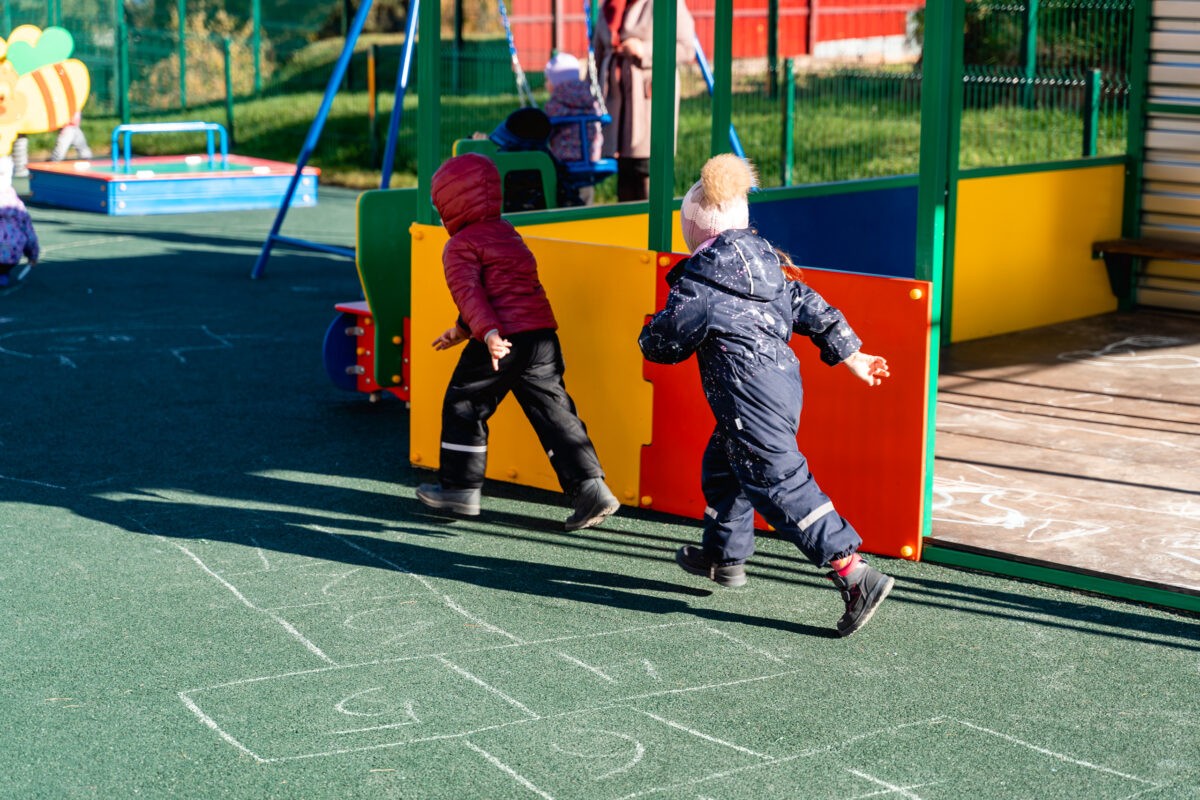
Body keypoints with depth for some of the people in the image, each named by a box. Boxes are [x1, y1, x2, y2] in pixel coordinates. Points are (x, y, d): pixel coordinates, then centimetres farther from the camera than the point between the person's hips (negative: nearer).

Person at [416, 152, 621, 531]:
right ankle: (589, 486, -6)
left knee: (463, 407, 11)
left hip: (501, 341, -7)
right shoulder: (506, 232, 25)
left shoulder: (461, 246, -1)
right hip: (543, 336, 7)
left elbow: (469, 292, -19)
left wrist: (488, 333, -31)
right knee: (554, 412, 5)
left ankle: (460, 488, 17)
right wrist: (463, 329, 38)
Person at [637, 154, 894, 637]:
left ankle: (855, 575, -21)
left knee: (780, 484, -12)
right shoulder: (765, 266, 12)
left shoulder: (698, 284, -11)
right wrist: (851, 356, 19)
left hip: (752, 404, -9)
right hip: (784, 384, 9)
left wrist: (651, 334, 21)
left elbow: (662, 343, -3)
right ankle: (725, 556, 43)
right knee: (722, 465, 28)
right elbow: (810, 308, 13)